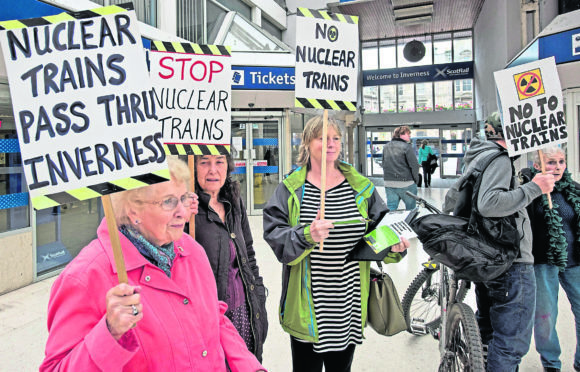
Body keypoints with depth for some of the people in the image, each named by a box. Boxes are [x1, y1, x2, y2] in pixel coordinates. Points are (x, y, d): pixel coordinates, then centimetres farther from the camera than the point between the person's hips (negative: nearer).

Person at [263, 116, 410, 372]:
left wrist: (394, 247, -12)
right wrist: (306, 236, -30)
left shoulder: (361, 187, 5)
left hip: (349, 305, 3)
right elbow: (275, 235, -13)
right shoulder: (291, 189, -4)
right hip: (307, 306, -2)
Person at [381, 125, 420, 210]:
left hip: (389, 184, 6)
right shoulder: (406, 147, -10)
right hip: (405, 184, -5)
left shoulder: (386, 147, 10)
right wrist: (416, 180, 2)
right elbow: (414, 166, -12)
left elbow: (383, 165, 15)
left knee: (390, 209, 8)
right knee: (411, 209, 8)